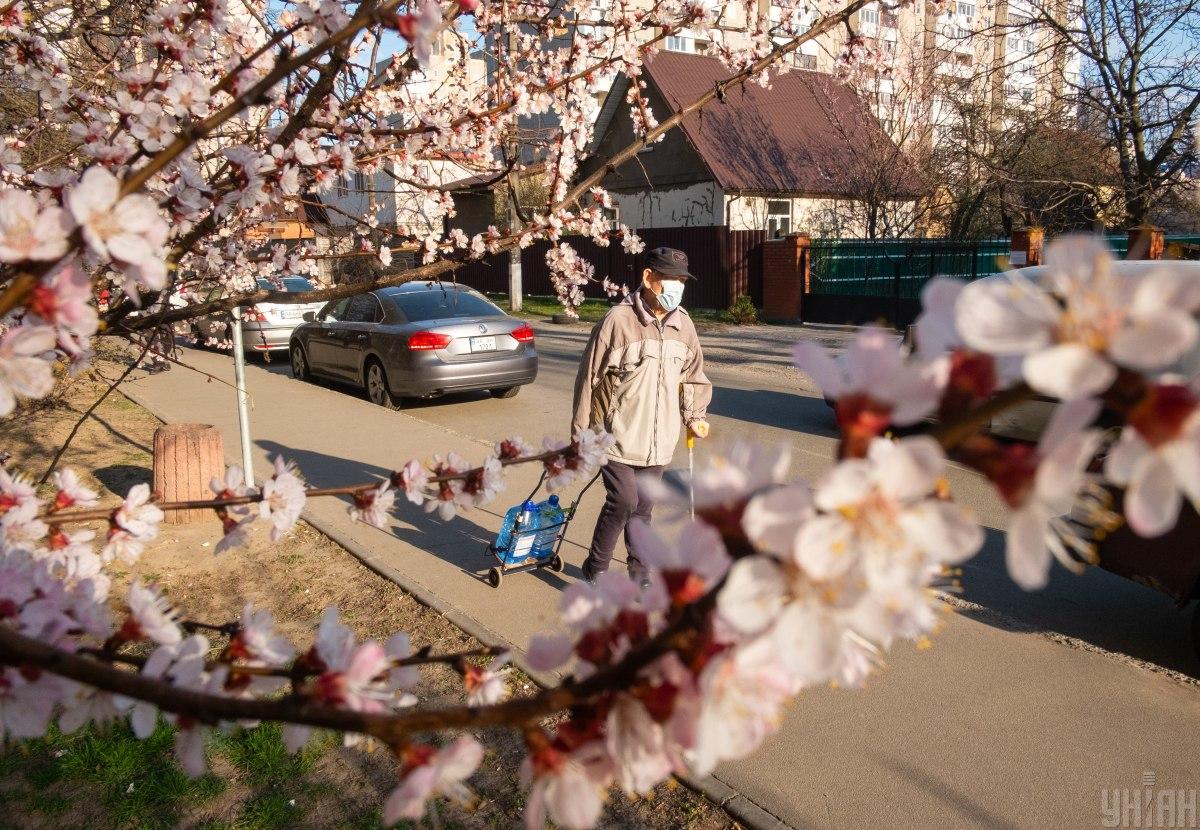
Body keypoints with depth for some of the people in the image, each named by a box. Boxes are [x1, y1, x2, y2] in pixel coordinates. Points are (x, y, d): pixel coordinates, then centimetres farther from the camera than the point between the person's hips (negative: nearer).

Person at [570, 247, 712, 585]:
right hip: (616, 436, -5)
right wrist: (580, 431, -5)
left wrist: (694, 417, 10)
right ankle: (595, 569, 12)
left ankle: (640, 574, 29)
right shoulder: (618, 319, -15)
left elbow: (693, 376, 18)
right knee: (623, 501, -10)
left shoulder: (683, 325, 4)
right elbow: (589, 377, -9)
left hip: (657, 441, 5)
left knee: (642, 508, 14)